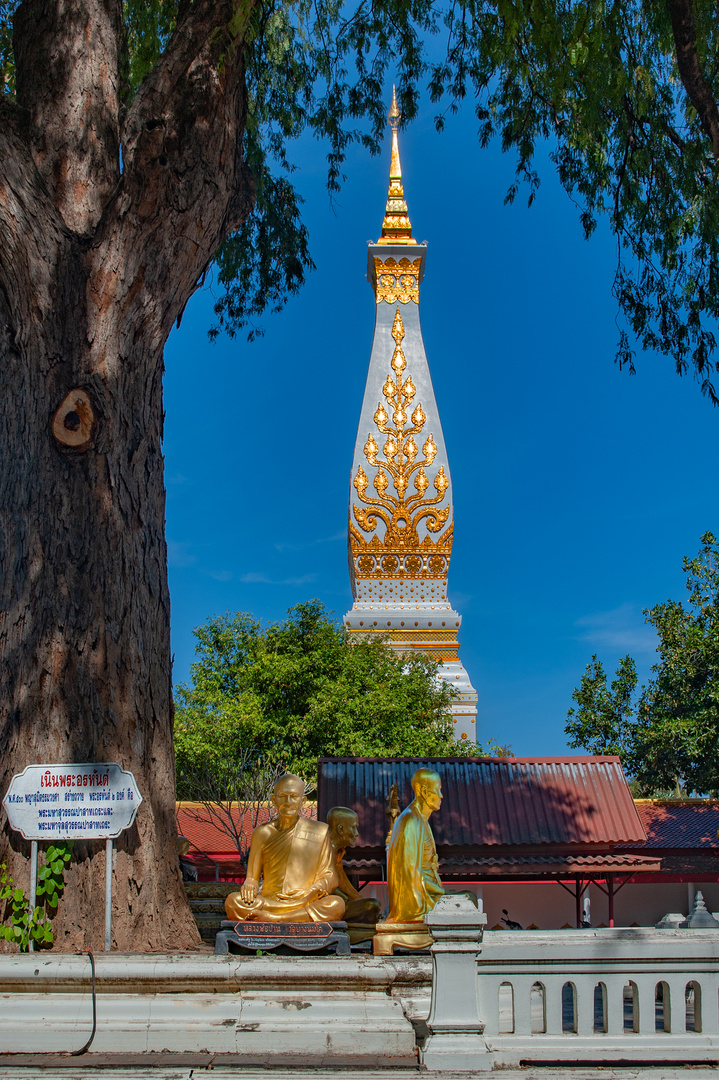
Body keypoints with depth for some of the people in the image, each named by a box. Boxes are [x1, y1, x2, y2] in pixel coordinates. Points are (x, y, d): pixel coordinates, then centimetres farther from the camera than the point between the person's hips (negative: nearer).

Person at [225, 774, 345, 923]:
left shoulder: (319, 832, 11)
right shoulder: (262, 833, 14)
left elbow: (329, 877, 9)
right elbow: (252, 877, 16)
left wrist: (310, 893, -13)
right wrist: (249, 885, -10)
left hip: (306, 904, 0)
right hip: (268, 903, 0)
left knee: (337, 904, -32)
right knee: (232, 901, -28)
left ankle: (265, 918, -30)